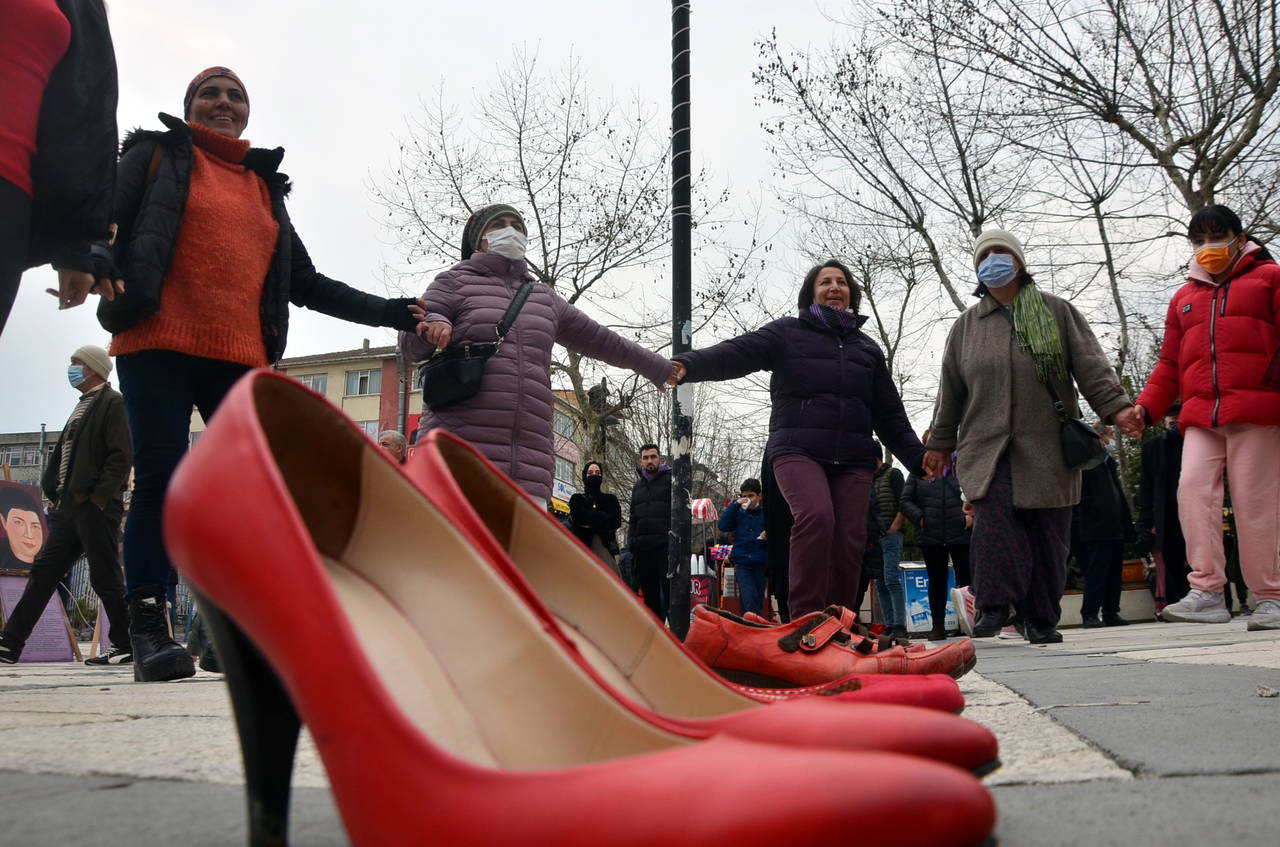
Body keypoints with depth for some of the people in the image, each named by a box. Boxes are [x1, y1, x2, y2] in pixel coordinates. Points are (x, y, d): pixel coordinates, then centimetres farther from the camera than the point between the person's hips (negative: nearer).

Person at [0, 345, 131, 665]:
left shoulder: (113, 404, -4)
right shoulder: (81, 407, 23)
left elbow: (121, 456, -14)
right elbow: (62, 455, 23)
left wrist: (99, 498, -19)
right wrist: (56, 494, 11)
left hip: (96, 507, -9)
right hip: (69, 506, 9)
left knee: (105, 579, -5)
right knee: (43, 572, 8)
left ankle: (126, 647, 2)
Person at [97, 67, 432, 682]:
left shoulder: (266, 186, 25)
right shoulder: (158, 154, 15)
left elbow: (305, 282, 25)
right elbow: (108, 224, 4)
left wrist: (389, 313, 19)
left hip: (241, 357, 4)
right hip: (160, 345, -3)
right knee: (162, 477, -9)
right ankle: (147, 628, -3)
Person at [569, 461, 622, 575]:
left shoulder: (610, 499, 21)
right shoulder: (577, 499, 18)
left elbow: (616, 521, 3)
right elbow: (577, 518, -3)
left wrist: (590, 524, -1)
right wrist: (603, 517, -1)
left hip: (606, 546, 1)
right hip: (583, 547, -1)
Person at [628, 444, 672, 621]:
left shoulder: (670, 480, 3)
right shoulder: (638, 486, 21)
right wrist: (630, 545, 16)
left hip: (665, 546, -6)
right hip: (642, 547, 6)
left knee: (667, 591, -9)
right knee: (649, 594, 10)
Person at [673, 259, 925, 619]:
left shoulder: (867, 347, 25)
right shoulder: (788, 333, 11)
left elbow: (890, 415, 26)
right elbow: (737, 353, -6)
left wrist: (919, 460, 20)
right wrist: (688, 365, -25)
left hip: (853, 459, 4)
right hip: (798, 450, -4)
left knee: (849, 540, -6)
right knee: (816, 516, -27)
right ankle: (805, 619, -21)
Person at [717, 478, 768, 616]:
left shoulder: (765, 512, 1)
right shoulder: (738, 512, 7)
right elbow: (722, 525, -3)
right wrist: (735, 505, -8)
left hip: (760, 563, 0)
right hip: (742, 563, 0)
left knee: (758, 601, 6)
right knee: (750, 599, -16)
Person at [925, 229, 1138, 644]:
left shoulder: (1056, 312, 12)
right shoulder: (966, 325, 17)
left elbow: (1090, 365, 4)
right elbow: (951, 389, 19)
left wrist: (1115, 405, -10)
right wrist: (940, 442, 19)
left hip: (1047, 446, 0)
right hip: (987, 446, 1)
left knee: (1048, 533, -1)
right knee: (993, 518, -20)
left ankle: (1042, 619, 9)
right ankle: (993, 606, -17)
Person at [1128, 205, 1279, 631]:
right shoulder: (1184, 297, 24)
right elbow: (1169, 363, 24)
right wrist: (1146, 407, 11)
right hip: (1200, 417, 4)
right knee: (1193, 488, -13)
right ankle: (1207, 591, -11)